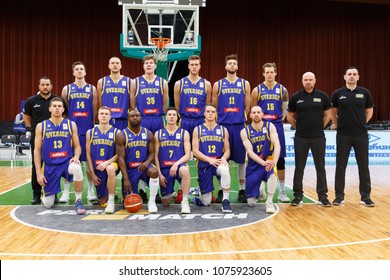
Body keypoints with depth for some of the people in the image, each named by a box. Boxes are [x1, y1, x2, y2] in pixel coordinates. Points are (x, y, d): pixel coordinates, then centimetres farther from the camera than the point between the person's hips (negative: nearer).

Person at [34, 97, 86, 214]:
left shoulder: (71, 124, 4)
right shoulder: (41, 126, 3)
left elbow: (77, 146, 7)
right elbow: (37, 150, 3)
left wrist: (76, 157, -17)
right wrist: (38, 173, -3)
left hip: (67, 162, -1)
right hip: (50, 166, 1)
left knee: (77, 168, -39)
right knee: (48, 204, 1)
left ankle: (78, 201, -20)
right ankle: (45, 192, 40)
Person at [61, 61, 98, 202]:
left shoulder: (92, 89, 9)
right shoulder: (67, 89, 8)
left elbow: (95, 110, 8)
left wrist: (93, 125, 3)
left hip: (88, 129, 0)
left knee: (89, 159, 5)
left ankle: (91, 190, 15)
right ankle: (66, 191, 9)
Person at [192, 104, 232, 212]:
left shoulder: (223, 130, 9)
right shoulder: (198, 130, 5)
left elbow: (227, 150, 8)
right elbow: (195, 151, -3)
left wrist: (223, 158, -15)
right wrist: (209, 159, -18)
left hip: (219, 162, 0)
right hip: (204, 165, 0)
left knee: (225, 170, -40)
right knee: (206, 202, 0)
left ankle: (225, 200, -24)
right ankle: (197, 195, 38)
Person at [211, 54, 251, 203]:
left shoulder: (245, 84, 9)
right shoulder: (218, 84, 8)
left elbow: (247, 106, 9)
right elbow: (214, 106, 9)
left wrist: (242, 119, 4)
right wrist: (218, 120, 3)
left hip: (239, 125, 0)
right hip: (222, 125, 0)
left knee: (241, 159, 3)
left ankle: (242, 190, 13)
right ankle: (221, 190, 12)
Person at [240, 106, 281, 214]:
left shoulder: (269, 126, -4)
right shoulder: (245, 131, -5)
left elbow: (277, 144, -16)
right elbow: (250, 152, -14)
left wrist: (274, 161, -34)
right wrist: (263, 163, -30)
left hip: (268, 160, 0)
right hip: (254, 165, 1)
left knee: (272, 170, -40)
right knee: (251, 202, -2)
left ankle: (269, 202, -24)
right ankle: (259, 190, 35)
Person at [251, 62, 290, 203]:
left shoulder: (282, 90, 6)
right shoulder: (257, 90, 3)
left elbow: (286, 109, 10)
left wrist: (280, 119, -1)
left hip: (277, 127, 1)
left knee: (280, 159, 2)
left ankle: (282, 192, 10)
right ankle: (260, 187, 16)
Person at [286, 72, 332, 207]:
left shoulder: (322, 96, 1)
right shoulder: (296, 97, 0)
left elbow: (327, 115, 11)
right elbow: (290, 116, 10)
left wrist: (320, 127, 6)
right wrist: (298, 127, 5)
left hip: (318, 137, 0)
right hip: (301, 138, 0)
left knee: (320, 167, 5)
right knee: (299, 167, 5)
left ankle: (323, 196, 14)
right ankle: (298, 195, 14)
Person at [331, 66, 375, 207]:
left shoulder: (365, 93, 1)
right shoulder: (338, 93, 1)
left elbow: (369, 111, 12)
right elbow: (333, 111, 14)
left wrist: (362, 123, 7)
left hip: (361, 135, 0)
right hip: (343, 135, 0)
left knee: (363, 166, 4)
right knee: (340, 166, 4)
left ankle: (365, 197, 13)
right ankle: (339, 196, 13)